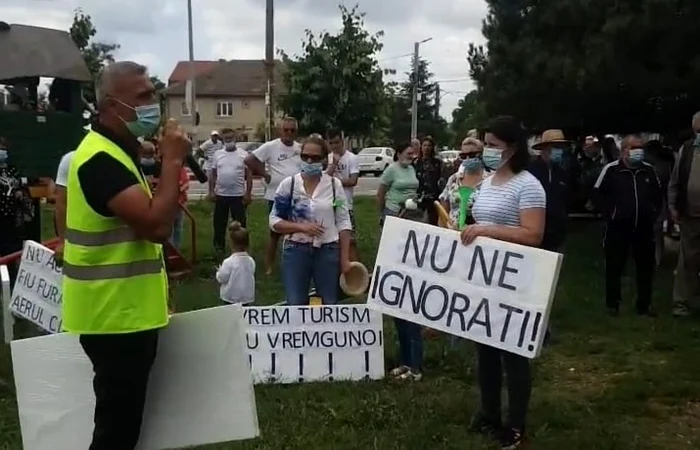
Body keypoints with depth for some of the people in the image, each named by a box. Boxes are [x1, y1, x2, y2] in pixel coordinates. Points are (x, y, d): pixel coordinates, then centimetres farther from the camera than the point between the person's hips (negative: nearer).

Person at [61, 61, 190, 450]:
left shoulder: (118, 152, 13)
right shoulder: (101, 158, -20)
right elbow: (155, 224, -29)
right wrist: (173, 160, -20)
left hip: (129, 310, 10)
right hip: (115, 315, -10)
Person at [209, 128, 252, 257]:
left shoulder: (243, 154, -2)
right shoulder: (217, 154, 5)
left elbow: (249, 175, -2)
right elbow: (213, 174, 8)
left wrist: (248, 193, -7)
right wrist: (211, 191, 0)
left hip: (238, 195, -2)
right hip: (221, 195, 2)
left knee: (240, 223, 4)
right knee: (219, 222, 10)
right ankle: (219, 246, 23)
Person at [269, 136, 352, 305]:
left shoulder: (335, 184, 0)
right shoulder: (288, 184, -1)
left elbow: (343, 223, 3)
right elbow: (274, 221, -1)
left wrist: (345, 258, -2)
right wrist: (301, 227, -17)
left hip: (328, 251, 1)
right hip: (296, 251, 0)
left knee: (330, 305, 9)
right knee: (295, 305, 3)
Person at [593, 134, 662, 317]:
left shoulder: (649, 170, 4)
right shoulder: (611, 170, -8)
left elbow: (658, 194, 18)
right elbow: (597, 194, -3)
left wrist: (654, 213, 8)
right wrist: (609, 213, -7)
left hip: (644, 227, 4)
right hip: (618, 227, -4)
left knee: (646, 268, 9)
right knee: (614, 268, 5)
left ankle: (644, 305, 21)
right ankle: (612, 304, 17)